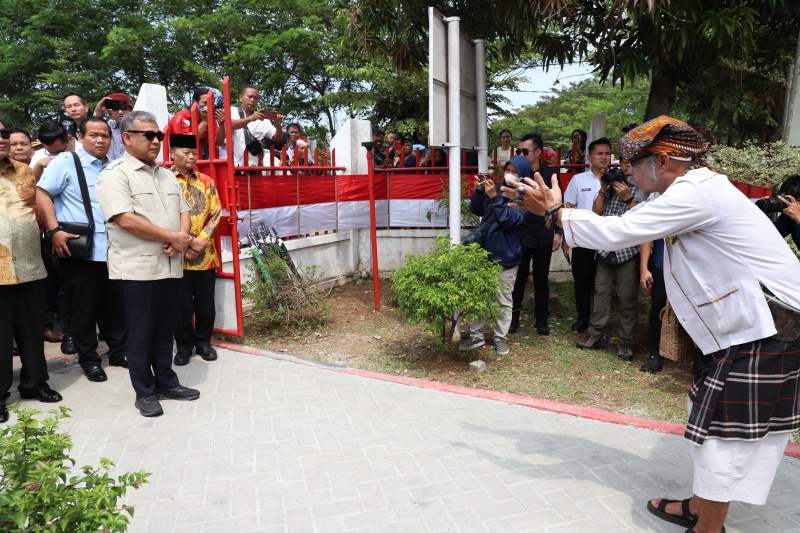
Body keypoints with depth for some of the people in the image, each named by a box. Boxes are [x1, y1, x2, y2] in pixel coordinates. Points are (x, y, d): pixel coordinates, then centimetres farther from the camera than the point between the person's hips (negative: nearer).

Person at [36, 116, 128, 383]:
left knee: (115, 305, 12)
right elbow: (42, 194, -7)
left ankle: (119, 351, 26)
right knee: (84, 308, 5)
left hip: (113, 250, 5)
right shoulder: (66, 162, -2)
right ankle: (89, 359, 19)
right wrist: (55, 230, -16)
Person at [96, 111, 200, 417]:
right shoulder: (115, 173, -7)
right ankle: (145, 393, 17)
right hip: (138, 268, -6)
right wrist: (172, 238, -13)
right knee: (141, 333, 4)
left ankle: (166, 383, 27)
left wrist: (183, 237, -6)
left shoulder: (167, 176, 17)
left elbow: (183, 211, 17)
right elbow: (126, 219, -18)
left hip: (171, 266, 6)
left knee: (165, 330, 14)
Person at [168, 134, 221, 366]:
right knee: (182, 303, 5)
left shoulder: (206, 181, 10)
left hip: (205, 254, 3)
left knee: (206, 301, 9)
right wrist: (189, 241, -15)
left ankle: (203, 341, 26)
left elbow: (215, 214, 4)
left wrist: (201, 242, -9)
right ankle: (184, 345, 21)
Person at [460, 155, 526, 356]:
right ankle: (476, 335, 21)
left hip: (505, 257, -4)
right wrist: (479, 191, -16)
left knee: (504, 300, 8)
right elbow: (477, 210, 2)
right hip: (484, 252, 4)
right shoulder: (496, 188, 4)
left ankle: (501, 338, 22)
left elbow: (511, 220, -22)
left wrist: (494, 198, -30)